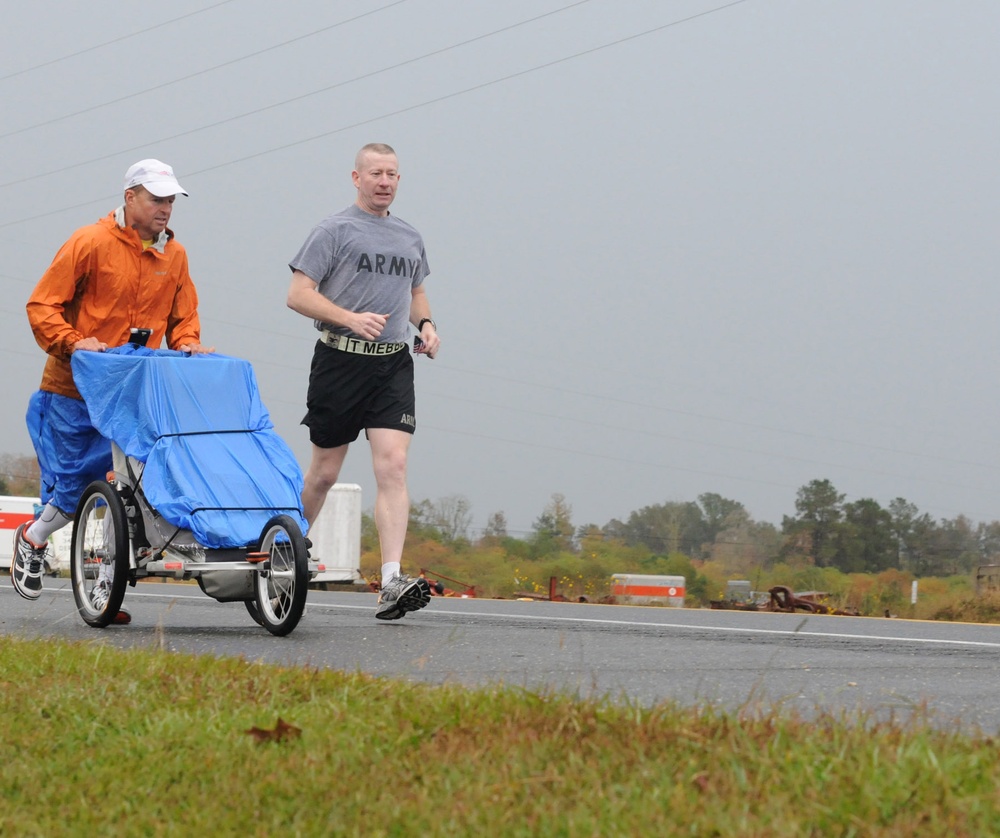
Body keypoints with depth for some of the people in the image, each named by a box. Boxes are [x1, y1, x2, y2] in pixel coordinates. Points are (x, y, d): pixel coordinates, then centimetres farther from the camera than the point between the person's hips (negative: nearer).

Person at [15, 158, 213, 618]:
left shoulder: (174, 255, 8)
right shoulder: (90, 243, -7)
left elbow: (184, 317, 18)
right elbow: (42, 305, -6)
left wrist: (186, 343, -2)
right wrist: (72, 342, -20)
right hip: (74, 389, -4)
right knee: (75, 484, 2)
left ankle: (108, 585, 5)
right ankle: (32, 539, 33)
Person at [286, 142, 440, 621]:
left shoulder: (410, 238, 17)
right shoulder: (334, 231, -2)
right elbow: (298, 295, -7)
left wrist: (425, 323, 9)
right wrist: (351, 318, -21)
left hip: (393, 365, 4)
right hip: (341, 361, -4)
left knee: (393, 467, -12)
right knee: (324, 473, 6)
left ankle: (391, 582, -19)